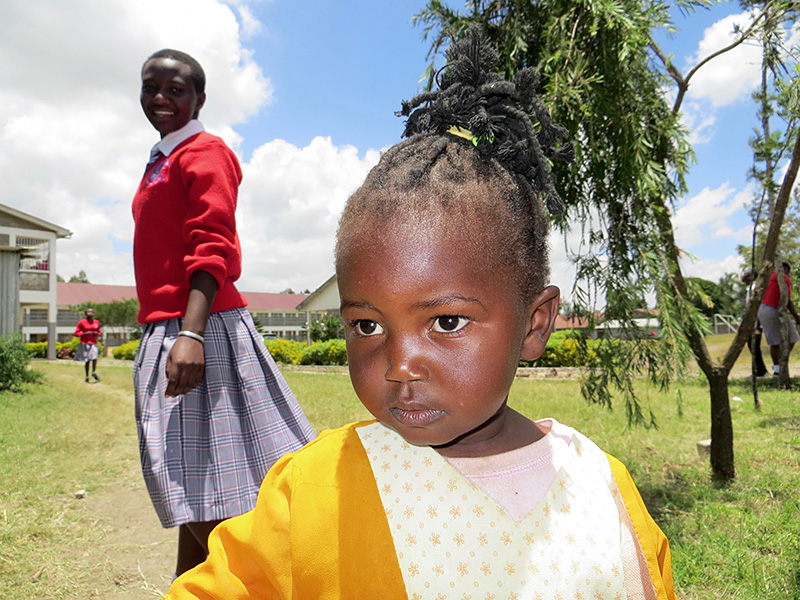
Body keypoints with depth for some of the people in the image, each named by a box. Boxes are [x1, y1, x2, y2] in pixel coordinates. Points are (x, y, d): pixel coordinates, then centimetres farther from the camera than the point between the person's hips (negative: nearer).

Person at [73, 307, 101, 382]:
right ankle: (87, 376, 16)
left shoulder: (96, 322, 8)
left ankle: (94, 373, 7)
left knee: (94, 358, -16)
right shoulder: (82, 322, -4)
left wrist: (97, 334, -2)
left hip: (94, 343, 3)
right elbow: (76, 333, -2)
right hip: (85, 343, -3)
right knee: (87, 361, 0)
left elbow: (99, 332, 21)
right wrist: (85, 333, -16)